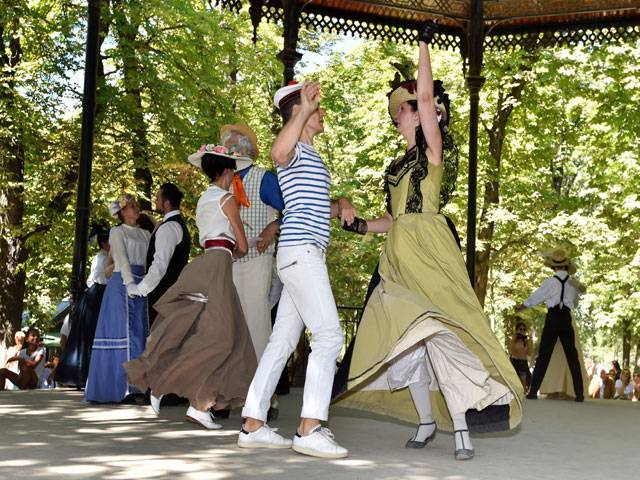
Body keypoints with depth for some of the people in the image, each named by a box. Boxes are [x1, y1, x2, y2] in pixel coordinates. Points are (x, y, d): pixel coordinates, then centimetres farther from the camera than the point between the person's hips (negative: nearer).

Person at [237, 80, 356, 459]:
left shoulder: (311, 155, 25)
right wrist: (305, 109, -34)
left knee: (283, 340, 7)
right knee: (329, 335, -15)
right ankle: (310, 429, -17)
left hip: (304, 255, 10)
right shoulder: (295, 150, -5)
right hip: (301, 252, -10)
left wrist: (341, 205, 12)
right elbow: (278, 152, -33)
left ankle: (254, 425, 9)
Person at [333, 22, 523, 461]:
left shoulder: (432, 149, 2)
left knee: (438, 331, -15)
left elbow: (427, 95, -8)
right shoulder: (399, 164, 21)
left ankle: (461, 427, -13)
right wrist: (362, 225, 10)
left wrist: (425, 43, -3)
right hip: (398, 255, 8)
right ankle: (426, 420, 15)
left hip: (428, 249, -8)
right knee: (406, 338, 5)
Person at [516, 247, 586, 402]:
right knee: (572, 356, 6)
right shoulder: (573, 283, 3)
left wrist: (520, 306, 19)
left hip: (552, 319, -3)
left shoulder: (551, 282, -8)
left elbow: (535, 297, 3)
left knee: (543, 356, 1)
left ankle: (533, 391, 0)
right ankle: (579, 393, 5)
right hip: (567, 319, 3)